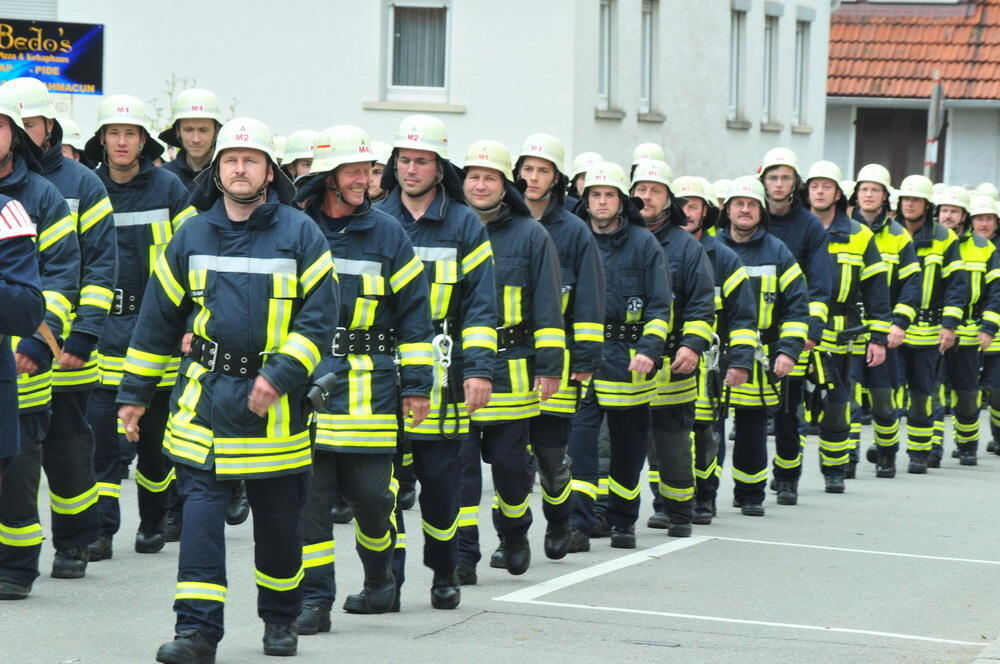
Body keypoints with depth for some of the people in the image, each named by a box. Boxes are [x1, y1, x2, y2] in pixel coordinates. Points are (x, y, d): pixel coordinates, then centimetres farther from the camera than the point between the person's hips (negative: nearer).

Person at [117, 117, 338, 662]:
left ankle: (280, 618, 30)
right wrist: (135, 392, 11)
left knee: (279, 517, 10)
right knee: (201, 509, -7)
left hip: (273, 400, -1)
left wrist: (280, 375, -17)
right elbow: (157, 318, 12)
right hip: (205, 395, 1)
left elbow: (319, 316, -6)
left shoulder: (300, 234, -2)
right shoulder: (191, 236, 6)